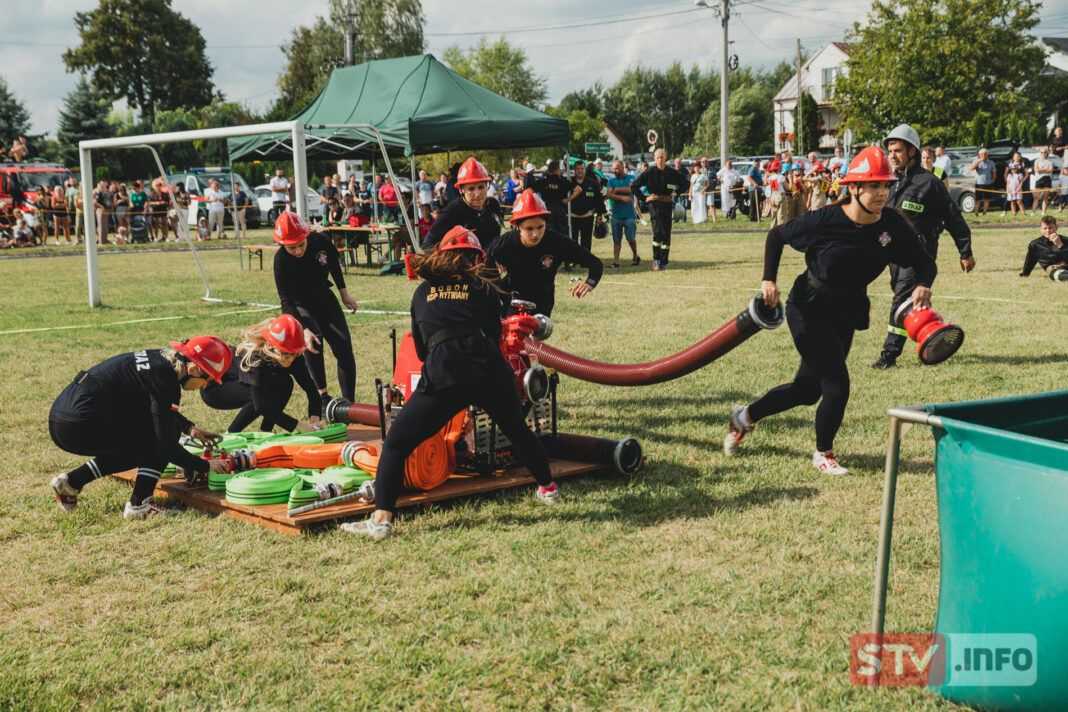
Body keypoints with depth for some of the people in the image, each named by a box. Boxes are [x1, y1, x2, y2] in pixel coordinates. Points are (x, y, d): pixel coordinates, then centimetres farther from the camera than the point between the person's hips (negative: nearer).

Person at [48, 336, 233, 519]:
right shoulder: (164, 380, -17)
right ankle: (139, 505, -3)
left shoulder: (159, 358, 10)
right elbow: (167, 447, -14)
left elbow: (165, 408, 31)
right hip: (78, 427, -10)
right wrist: (205, 466, -3)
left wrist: (189, 428, 17)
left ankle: (70, 481, 19)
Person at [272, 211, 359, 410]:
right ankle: (322, 394, -16)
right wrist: (305, 329, -40)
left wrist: (344, 294, 8)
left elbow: (334, 264, 4)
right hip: (300, 306, -4)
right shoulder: (281, 260, -28)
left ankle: (349, 403, 2)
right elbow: (287, 302, -29)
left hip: (324, 299, 4)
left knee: (344, 348, -5)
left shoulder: (321, 241, -20)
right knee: (313, 339, -31)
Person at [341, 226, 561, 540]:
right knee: (518, 431, 27)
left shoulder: (423, 292, 21)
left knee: (396, 444, 6)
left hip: (441, 374, -1)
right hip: (489, 372, 2)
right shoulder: (484, 289, 18)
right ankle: (547, 488, 42)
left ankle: (381, 519, -5)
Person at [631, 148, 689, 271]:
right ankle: (656, 260, -2)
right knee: (658, 232, -17)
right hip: (654, 204, -3)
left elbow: (686, 183, 19)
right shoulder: (649, 172, -4)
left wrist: (676, 192, 4)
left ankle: (663, 263, 8)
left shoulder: (672, 172, 4)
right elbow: (634, 186, 1)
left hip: (667, 204, 3)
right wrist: (644, 198, -3)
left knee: (667, 234, 2)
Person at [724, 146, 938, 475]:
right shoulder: (825, 220, -20)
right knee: (837, 386, -11)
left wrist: (922, 285, -24)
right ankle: (823, 454, 15)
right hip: (808, 310, -6)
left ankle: (744, 416, 37)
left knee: (808, 390, 14)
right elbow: (777, 235, -5)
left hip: (846, 316, 6)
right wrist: (769, 280, -13)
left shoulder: (892, 224, -10)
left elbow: (924, 261, -2)